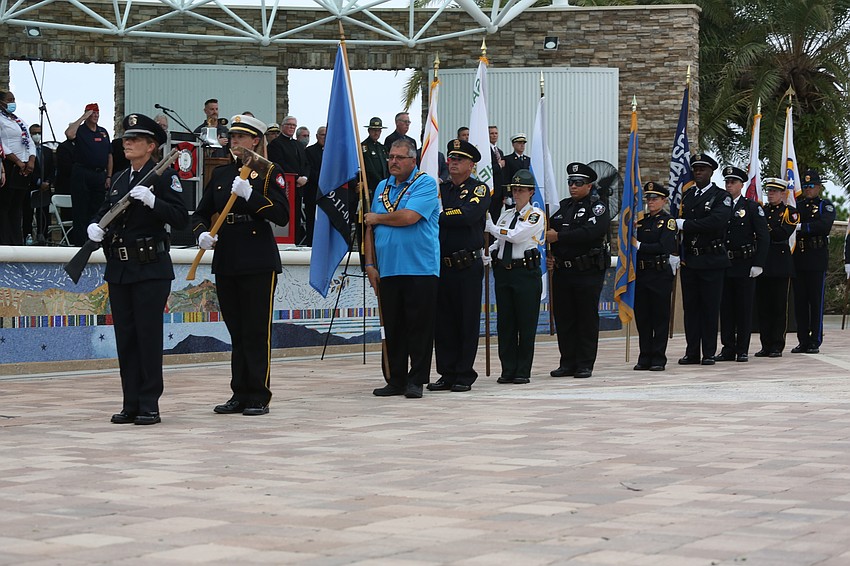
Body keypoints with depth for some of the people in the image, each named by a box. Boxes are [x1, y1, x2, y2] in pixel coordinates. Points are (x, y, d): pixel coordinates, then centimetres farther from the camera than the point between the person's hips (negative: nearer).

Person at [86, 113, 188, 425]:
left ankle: (149, 405, 0)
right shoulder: (120, 179, 17)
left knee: (149, 337, -5)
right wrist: (94, 226, -1)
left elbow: (181, 218, -12)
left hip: (150, 270, -7)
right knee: (125, 338, 8)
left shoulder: (164, 176, -5)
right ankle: (131, 404, 13)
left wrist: (151, 200, -24)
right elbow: (105, 210, 21)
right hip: (119, 270, 7)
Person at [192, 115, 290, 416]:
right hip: (226, 263, 6)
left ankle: (259, 397, 1)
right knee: (236, 331, 9)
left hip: (259, 264, -6)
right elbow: (201, 213, 16)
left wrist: (250, 194, -23)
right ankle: (240, 394, 14)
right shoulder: (221, 173, 14)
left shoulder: (270, 172, -2)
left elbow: (282, 216, -13)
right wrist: (202, 233, -5)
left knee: (257, 331, -3)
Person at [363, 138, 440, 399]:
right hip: (387, 270, 6)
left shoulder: (425, 184, -3)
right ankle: (396, 380, 14)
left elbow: (408, 217, -18)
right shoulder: (382, 187, 17)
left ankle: (416, 380, 2)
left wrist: (377, 218, -2)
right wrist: (370, 264, 7)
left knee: (419, 327, -3)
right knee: (393, 328, 7)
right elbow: (371, 228, 16)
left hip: (420, 269, -6)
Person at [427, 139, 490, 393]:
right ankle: (447, 374, 13)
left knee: (468, 322, 0)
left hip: (468, 267, -5)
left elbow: (468, 214, -19)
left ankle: (465, 375, 5)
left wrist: (437, 216, -14)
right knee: (443, 322, 6)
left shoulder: (479, 189, 0)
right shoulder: (440, 188, 15)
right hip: (442, 265, 5)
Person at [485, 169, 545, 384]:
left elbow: (516, 235, -15)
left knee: (526, 323, -2)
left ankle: (523, 372, 3)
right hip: (503, 270, 6)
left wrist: (490, 227, -6)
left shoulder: (536, 215, -3)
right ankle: (508, 370, 10)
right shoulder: (506, 215, 16)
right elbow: (497, 243, 19)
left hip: (526, 271, -6)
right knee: (505, 322, 5)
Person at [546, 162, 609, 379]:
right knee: (564, 318, 7)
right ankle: (568, 363, 14)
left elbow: (591, 232, -20)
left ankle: (585, 365, 3)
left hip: (588, 272, -6)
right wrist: (548, 254, 0)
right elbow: (550, 231, 18)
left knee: (587, 319, -1)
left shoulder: (598, 208, -4)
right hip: (562, 271, 6)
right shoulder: (563, 206, 15)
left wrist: (559, 237, -19)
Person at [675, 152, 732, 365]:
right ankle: (692, 352, 11)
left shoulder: (721, 197, -4)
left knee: (710, 308, -1)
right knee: (690, 307, 7)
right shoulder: (687, 196, 16)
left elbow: (716, 221, -21)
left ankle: (709, 353, 4)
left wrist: (685, 224, -18)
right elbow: (679, 224, 15)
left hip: (711, 260, -5)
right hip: (689, 260, 5)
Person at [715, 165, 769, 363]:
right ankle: (728, 348, 10)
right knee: (725, 308, 5)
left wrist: (758, 264, -11)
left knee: (744, 308, 1)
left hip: (745, 265, -3)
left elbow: (763, 237, -4)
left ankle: (742, 350, 5)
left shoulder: (752, 207, 0)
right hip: (723, 265, 3)